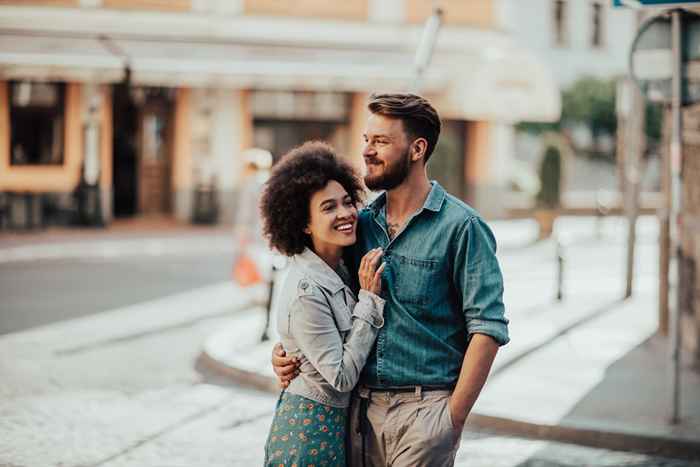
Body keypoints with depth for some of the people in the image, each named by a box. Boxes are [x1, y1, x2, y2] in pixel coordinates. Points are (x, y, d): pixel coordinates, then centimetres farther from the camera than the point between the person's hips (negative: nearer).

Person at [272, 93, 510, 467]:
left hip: (423, 409, -5)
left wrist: (453, 418, -14)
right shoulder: (361, 223, 11)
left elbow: (487, 327, -10)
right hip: (361, 408, 5)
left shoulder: (461, 226, -6)